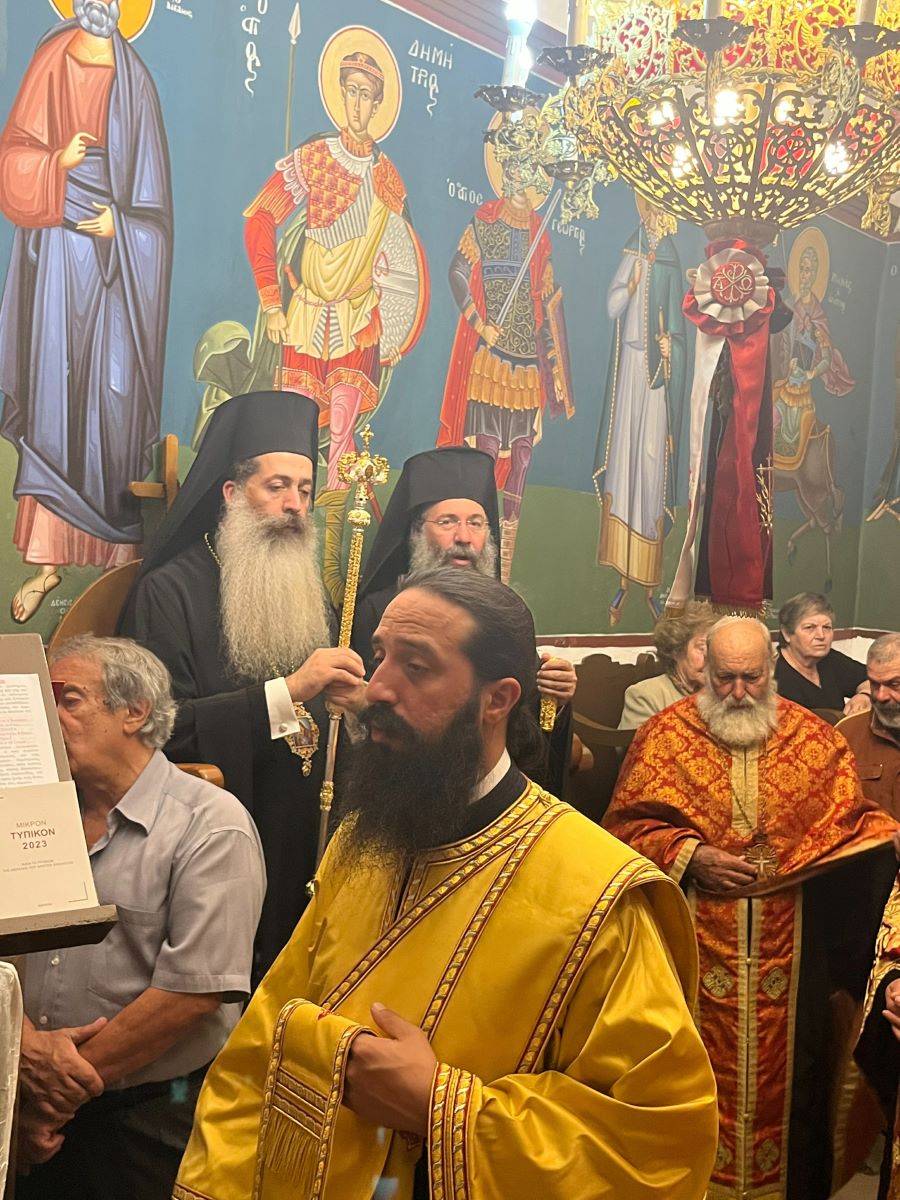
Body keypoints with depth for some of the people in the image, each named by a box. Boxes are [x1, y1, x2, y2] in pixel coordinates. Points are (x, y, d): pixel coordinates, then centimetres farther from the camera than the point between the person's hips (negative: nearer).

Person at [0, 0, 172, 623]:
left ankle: (123, 549, 9)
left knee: (116, 396, -1)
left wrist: (119, 223, -11)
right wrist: (58, 163, -17)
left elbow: (153, 192, 5)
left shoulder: (134, 81, 6)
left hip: (117, 255, 0)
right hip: (56, 251, 1)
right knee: (50, 394, 0)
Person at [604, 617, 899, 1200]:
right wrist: (690, 857, -15)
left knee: (785, 1064, 11)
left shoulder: (816, 738, 3)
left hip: (789, 949, 2)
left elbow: (853, 823, 6)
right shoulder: (664, 734, -1)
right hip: (693, 948, -1)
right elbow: (627, 825, -2)